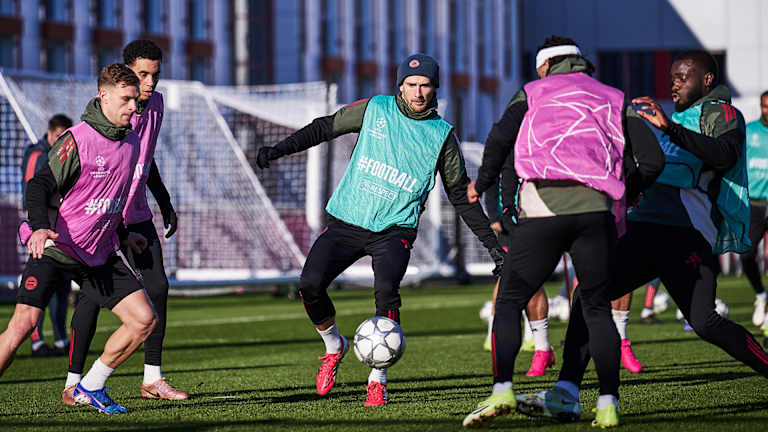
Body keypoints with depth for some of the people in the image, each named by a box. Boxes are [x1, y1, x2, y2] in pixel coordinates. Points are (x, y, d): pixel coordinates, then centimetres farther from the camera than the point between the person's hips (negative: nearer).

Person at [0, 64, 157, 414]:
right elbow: (40, 186, -18)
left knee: (144, 320, -3)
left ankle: (90, 388, 11)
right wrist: (40, 227, -34)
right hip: (54, 249, -6)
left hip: (100, 255, 6)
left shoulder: (130, 142, 8)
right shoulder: (77, 139, -13)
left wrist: (122, 234, 27)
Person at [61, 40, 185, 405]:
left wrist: (165, 204, 22)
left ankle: (152, 378, 10)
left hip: (137, 214, 7)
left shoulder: (155, 104, 6)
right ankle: (73, 382, -5)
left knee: (158, 286, 2)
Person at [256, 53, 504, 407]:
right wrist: (279, 149, 2)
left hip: (395, 229, -1)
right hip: (347, 222, 2)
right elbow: (325, 127, 13)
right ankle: (333, 346, 15)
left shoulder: (442, 135, 4)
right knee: (310, 285, -15)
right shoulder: (375, 109, 4)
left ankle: (378, 381, -15)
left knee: (386, 292, -27)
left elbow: (460, 195, 10)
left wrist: (491, 242, 7)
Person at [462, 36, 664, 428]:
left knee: (510, 301, 5)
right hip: (596, 207, 2)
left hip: (542, 205, -2)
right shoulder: (615, 101, 24)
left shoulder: (533, 93, 19)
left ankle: (502, 388, -14)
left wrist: (482, 184, 16)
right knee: (596, 308, 12)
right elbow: (652, 161, 14)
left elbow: (501, 138, 1)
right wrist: (627, 192, 33)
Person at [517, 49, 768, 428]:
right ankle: (566, 396, -12)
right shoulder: (678, 118, 30)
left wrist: (669, 128, -28)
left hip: (686, 235, -8)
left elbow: (725, 156, -21)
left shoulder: (721, 113, 3)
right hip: (645, 227, 8)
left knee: (704, 323, -17)